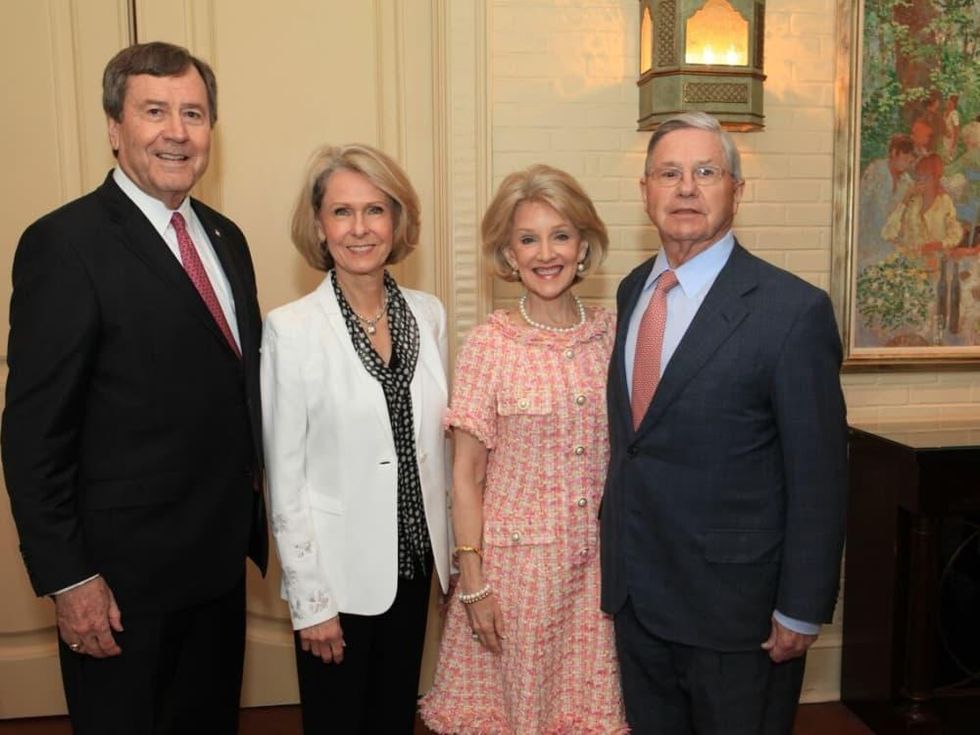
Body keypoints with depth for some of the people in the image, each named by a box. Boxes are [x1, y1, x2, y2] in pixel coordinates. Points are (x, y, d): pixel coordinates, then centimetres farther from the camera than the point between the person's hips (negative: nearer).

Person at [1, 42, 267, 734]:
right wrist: (66, 578, -15)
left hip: (220, 558, 7)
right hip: (121, 578, -6)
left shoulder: (225, 238, 7)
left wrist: (249, 518, 9)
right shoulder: (66, 244, -15)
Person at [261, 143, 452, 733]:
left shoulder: (428, 314, 0)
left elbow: (437, 440, 7)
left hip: (415, 561, 4)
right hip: (339, 573, -4)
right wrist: (310, 600, -10)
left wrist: (456, 552, 7)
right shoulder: (291, 328, -13)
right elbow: (285, 476, -11)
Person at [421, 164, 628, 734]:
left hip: (598, 559, 3)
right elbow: (466, 474, -6)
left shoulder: (609, 333, -1)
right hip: (516, 558, -2)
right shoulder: (489, 346, -9)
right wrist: (472, 582, -7)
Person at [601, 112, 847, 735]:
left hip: (734, 607, -5)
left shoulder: (794, 310, -17)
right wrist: (619, 556, 11)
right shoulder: (632, 290, 3)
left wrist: (801, 612, -11)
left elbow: (818, 478, -14)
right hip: (635, 593, 6)